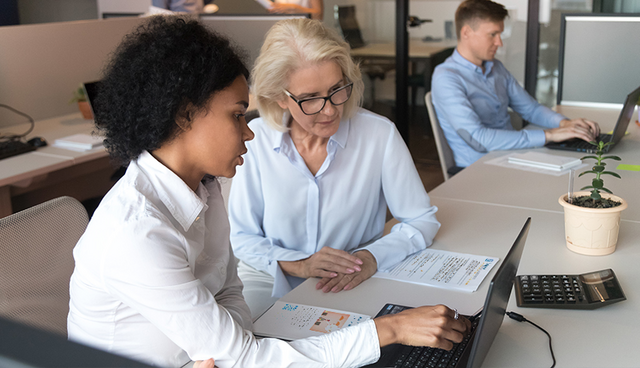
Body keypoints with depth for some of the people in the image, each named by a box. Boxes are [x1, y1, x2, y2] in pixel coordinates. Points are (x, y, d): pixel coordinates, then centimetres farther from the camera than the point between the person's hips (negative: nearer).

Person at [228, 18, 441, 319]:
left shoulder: (379, 134, -11)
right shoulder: (254, 139, -8)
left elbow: (422, 221, -2)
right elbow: (241, 238, -1)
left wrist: (372, 257, -21)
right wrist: (298, 264, -18)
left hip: (353, 286, 1)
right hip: (272, 281, 0)